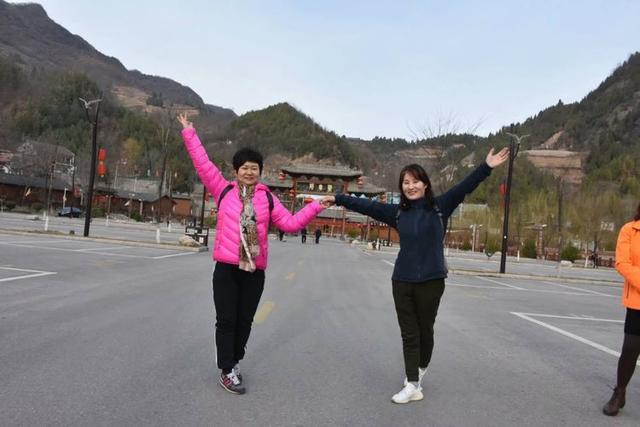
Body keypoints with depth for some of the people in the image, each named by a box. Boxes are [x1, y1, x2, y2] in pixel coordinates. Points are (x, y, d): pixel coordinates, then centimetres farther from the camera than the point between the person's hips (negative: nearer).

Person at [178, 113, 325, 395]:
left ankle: (233, 363, 32)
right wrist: (189, 133, 3)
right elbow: (203, 165, 3)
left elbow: (290, 223, 7)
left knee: (244, 321, 13)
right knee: (226, 321, 4)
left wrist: (316, 206, 2)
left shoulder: (267, 198, 8)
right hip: (226, 268, -2)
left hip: (255, 270, 2)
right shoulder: (224, 191, 4)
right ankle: (226, 371, 15)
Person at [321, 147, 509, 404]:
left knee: (425, 330, 13)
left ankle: (420, 371, 38)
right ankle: (412, 385, 13)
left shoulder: (440, 207, -3)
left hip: (431, 281, -2)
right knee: (409, 334, 6)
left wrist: (486, 167, -21)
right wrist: (338, 199, 5)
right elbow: (367, 206, 6)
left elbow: (464, 187, -11)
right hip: (402, 281, 2)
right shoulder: (398, 212, 3)